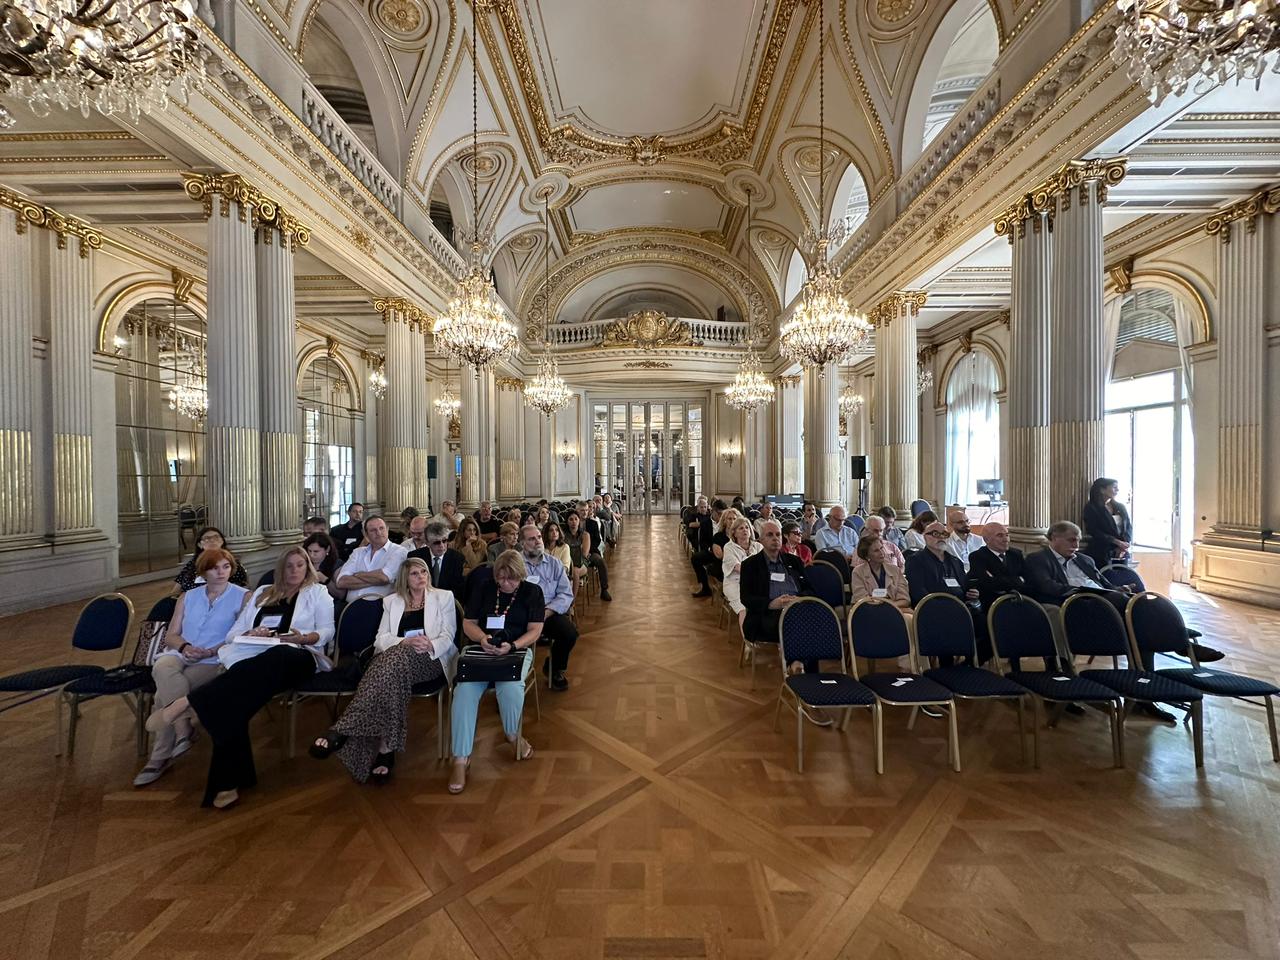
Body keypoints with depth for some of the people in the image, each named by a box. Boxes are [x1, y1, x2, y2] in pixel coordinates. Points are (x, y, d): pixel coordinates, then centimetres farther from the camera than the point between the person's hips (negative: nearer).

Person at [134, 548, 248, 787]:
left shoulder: (242, 597, 2)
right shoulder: (187, 597, 19)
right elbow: (170, 636, 13)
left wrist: (209, 652, -16)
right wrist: (185, 646, -9)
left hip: (214, 661, -3)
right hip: (179, 654, 4)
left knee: (166, 691, -26)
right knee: (163, 668, -31)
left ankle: (160, 758, -9)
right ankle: (184, 731, -29)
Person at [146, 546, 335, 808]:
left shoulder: (317, 593, 18)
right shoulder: (262, 592, 29)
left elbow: (327, 631, 8)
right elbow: (235, 631, 21)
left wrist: (304, 637, -11)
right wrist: (250, 634, -1)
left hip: (295, 658, -3)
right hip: (252, 655, 3)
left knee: (272, 658, -40)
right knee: (234, 693, -30)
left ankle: (188, 704, -36)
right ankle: (228, 782, -25)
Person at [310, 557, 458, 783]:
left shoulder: (443, 597, 14)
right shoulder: (391, 601, 21)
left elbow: (447, 637, 6)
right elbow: (381, 638, 9)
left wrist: (429, 645, -18)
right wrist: (405, 641, -14)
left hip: (429, 660, -2)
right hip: (394, 658, 2)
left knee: (397, 655, -36)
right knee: (390, 678, -36)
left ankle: (342, 731, -39)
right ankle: (386, 750, -35)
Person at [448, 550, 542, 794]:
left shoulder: (532, 592, 2)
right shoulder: (485, 589, 8)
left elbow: (535, 631, -3)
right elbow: (468, 623, 7)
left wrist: (512, 645, -22)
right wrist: (482, 638, -15)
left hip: (517, 650, -2)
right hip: (481, 649, 2)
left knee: (511, 689, -31)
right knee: (465, 691, -26)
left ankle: (513, 734, 2)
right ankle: (461, 758, -13)